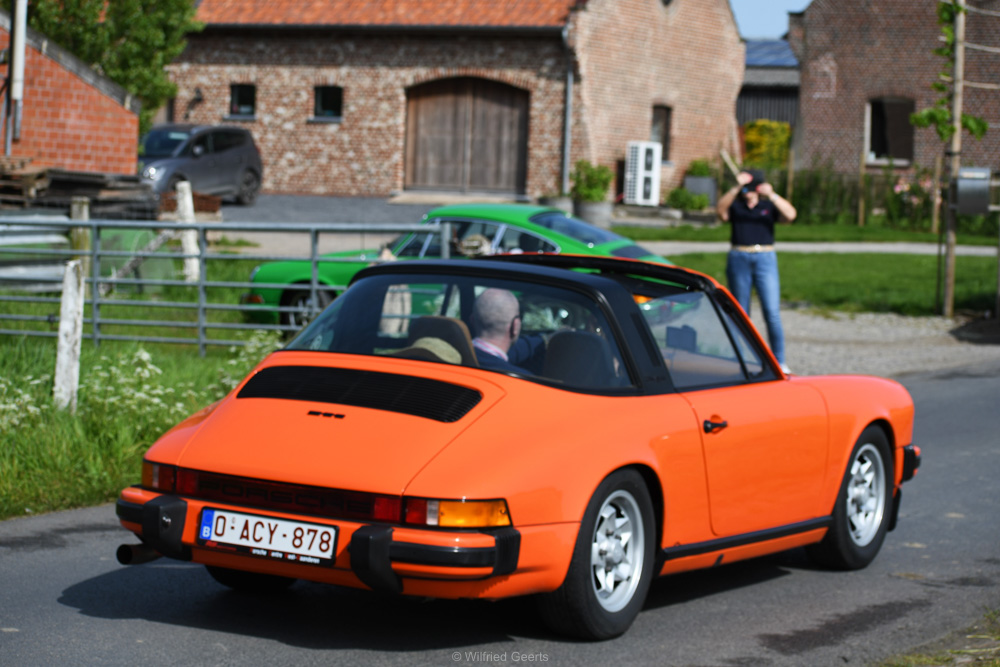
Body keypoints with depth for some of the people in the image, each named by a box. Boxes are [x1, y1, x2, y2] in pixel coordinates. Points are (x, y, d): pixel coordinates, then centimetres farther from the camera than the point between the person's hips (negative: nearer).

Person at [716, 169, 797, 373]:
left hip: (765, 259, -1)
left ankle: (779, 361, -7)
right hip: (739, 260, 1)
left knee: (772, 312, -9)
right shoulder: (735, 206, 9)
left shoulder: (769, 206, 10)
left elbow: (790, 214, -8)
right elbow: (721, 209, -14)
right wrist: (736, 188, -26)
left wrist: (772, 195, -19)